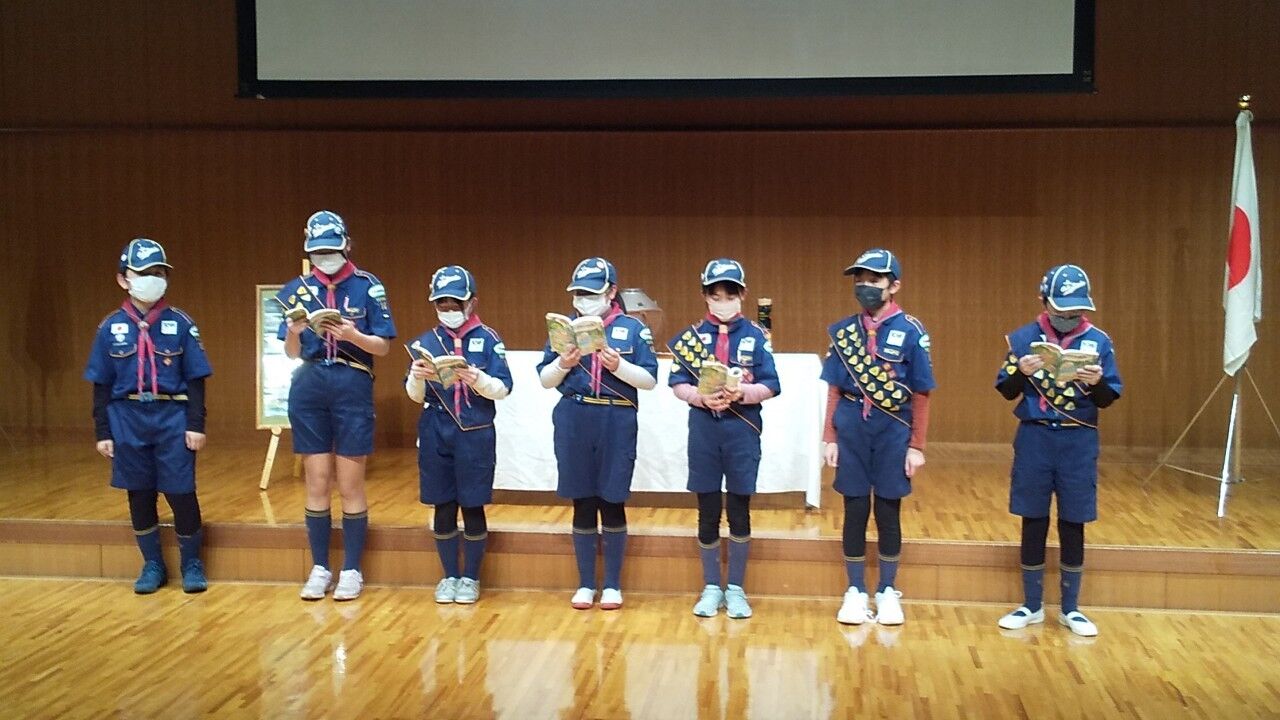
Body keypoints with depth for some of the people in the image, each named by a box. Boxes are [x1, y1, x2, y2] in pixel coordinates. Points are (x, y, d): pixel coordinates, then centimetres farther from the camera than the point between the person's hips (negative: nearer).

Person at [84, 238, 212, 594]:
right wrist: (102, 432, 4)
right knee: (139, 496, 10)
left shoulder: (180, 323, -1)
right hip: (128, 420, 2)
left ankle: (191, 564, 17)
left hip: (173, 418, -2)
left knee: (181, 494, -1)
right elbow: (102, 385, 6)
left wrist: (196, 424, -5)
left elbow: (195, 379, 0)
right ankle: (152, 565, 24)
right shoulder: (111, 327, 2)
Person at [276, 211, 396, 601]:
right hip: (309, 389, 3)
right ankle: (319, 568, 15)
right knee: (317, 483, 6)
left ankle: (352, 570, 11)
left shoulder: (368, 287, -2)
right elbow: (291, 351, 6)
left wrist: (353, 335, -21)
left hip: (353, 388, -2)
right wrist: (294, 332, -16)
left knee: (350, 484, 2)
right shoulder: (297, 289, 6)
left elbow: (382, 346, -2)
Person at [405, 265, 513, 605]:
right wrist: (417, 378, -14)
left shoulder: (488, 339, -1)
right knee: (443, 507, 8)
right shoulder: (425, 342, 7)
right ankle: (449, 576, 22)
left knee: (473, 506, 4)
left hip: (476, 433, -2)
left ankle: (471, 578, 18)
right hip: (436, 434, 2)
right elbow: (415, 395, 8)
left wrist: (479, 381, -24)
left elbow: (503, 388, -5)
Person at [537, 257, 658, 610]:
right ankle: (585, 584, 20)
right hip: (574, 425, 2)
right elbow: (545, 380, 8)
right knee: (582, 505, 8)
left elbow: (649, 380, -2)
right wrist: (563, 364, -12)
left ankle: (613, 585, 18)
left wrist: (619, 366, -18)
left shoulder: (632, 329, 1)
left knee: (612, 504, 5)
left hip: (617, 425, -2)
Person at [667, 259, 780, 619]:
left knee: (739, 510, 6)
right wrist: (702, 397, -18)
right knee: (708, 511, 8)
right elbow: (677, 383, -1)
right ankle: (711, 588, 21)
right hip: (703, 429, 1)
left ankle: (736, 589, 18)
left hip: (743, 429, -1)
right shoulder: (692, 335, 4)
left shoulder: (755, 336, 2)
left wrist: (743, 393, -22)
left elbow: (770, 386, -3)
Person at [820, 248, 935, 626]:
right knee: (855, 512, 7)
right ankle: (856, 592, 18)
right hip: (852, 431, 2)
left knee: (888, 513, 8)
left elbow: (921, 394, -3)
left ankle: (887, 592, 21)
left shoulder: (911, 331, -5)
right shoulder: (844, 331, 3)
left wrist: (917, 446, -5)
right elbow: (835, 389, 6)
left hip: (893, 432, -2)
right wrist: (830, 438, 2)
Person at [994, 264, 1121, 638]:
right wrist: (1020, 372, -18)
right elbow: (1006, 390, 2)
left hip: (1079, 443, 0)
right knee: (1033, 523, 8)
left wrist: (1097, 383, -20)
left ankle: (1071, 609, 20)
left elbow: (1108, 399, 1)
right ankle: (1031, 606, 21)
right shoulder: (1024, 337, 0)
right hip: (1034, 439, 0)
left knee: (1073, 525, 7)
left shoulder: (1098, 341, 1)